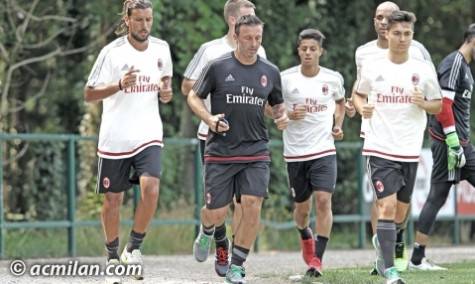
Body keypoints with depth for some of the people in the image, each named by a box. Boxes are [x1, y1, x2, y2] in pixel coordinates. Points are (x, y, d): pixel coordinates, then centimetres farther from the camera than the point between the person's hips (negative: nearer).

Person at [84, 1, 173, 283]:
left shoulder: (161, 48, 3)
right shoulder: (112, 52, -9)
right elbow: (90, 93, -8)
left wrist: (166, 91, -2)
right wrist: (120, 85, -24)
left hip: (149, 135, 2)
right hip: (115, 137, -2)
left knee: (151, 187, -20)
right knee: (113, 199, 6)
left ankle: (133, 248, -2)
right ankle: (113, 258, 24)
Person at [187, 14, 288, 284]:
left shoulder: (270, 72, 6)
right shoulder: (218, 67, -3)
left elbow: (278, 104, 20)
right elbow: (194, 97, 5)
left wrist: (283, 116, -3)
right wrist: (209, 118, -13)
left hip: (256, 152, 2)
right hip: (220, 152, -2)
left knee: (252, 207, -13)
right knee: (217, 213, 0)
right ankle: (206, 232, 39)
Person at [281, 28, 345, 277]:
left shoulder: (333, 78, 0)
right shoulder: (285, 78, -5)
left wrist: (338, 124, 6)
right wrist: (288, 115, -15)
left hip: (324, 149, 0)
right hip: (295, 152, 0)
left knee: (323, 200, -17)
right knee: (302, 206, 11)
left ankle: (317, 259, -14)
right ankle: (305, 235, 46)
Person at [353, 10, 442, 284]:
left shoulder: (424, 69, 2)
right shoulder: (372, 68, 2)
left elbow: (438, 106, 9)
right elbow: (359, 94, 18)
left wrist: (424, 104, -13)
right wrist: (362, 107, -4)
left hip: (409, 150, 2)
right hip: (380, 148, -2)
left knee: (400, 210, 10)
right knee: (388, 205, -15)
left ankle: (383, 243, 40)